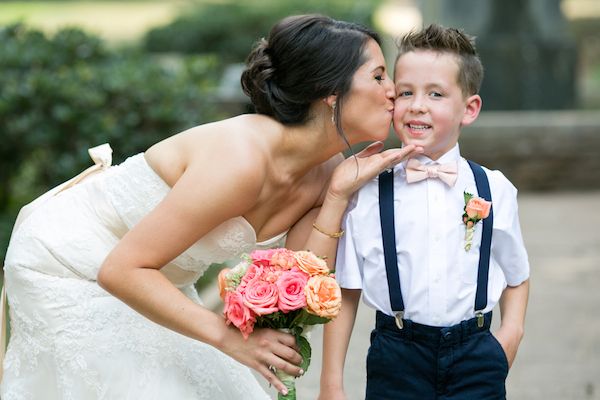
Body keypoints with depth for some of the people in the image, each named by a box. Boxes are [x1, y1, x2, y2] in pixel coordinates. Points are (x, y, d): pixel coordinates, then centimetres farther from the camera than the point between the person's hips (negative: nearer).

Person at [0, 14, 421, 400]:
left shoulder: (325, 173, -10)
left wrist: (339, 194, -22)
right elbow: (122, 270, -33)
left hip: (150, 278, 8)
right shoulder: (241, 159, -34)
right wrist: (228, 336, -33)